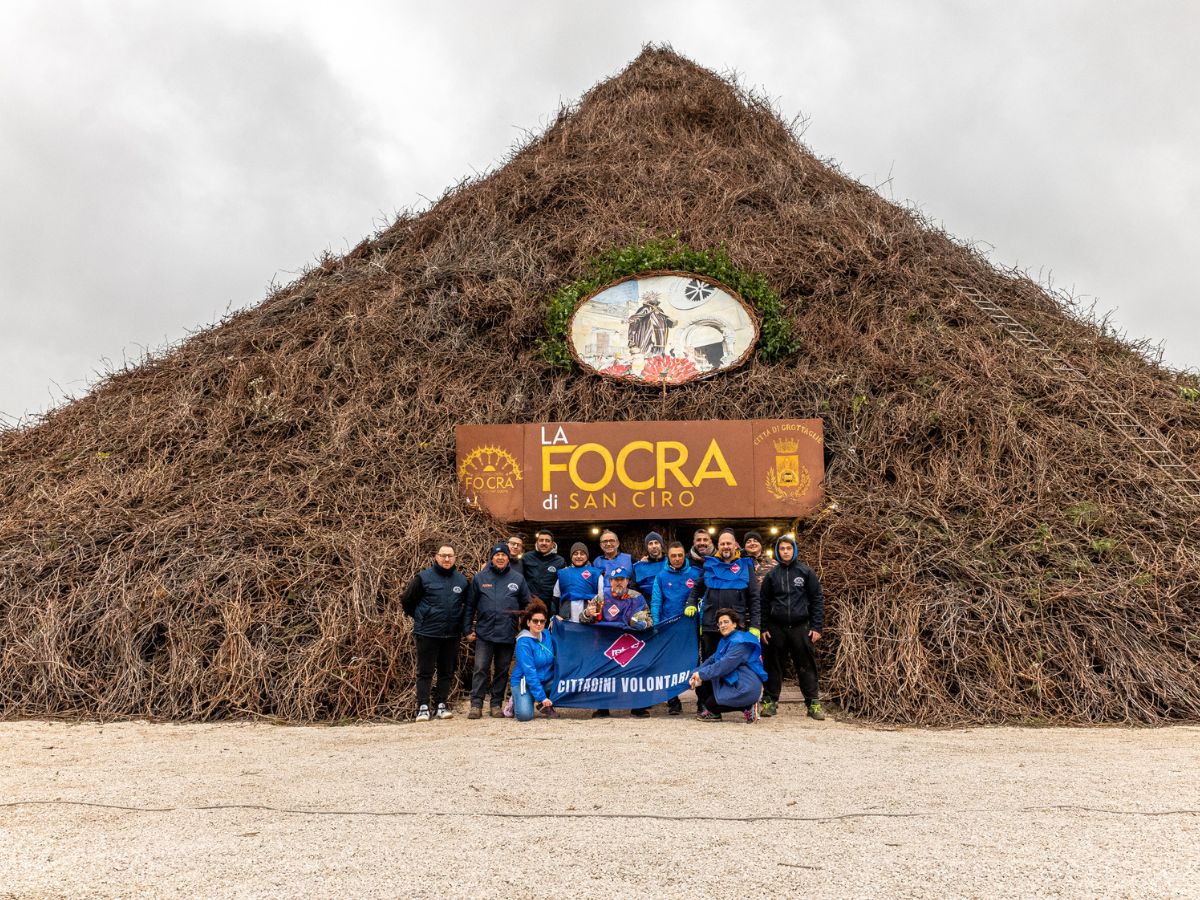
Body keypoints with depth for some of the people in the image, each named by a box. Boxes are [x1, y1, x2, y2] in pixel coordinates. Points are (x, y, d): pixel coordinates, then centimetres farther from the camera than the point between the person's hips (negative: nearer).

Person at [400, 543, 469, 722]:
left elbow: (467, 604, 18)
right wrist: (419, 618, 8)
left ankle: (442, 705, 19)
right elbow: (406, 600, 1)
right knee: (425, 672, 2)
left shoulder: (462, 580, 4)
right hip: (427, 633, -3)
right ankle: (423, 707, 8)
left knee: (447, 672, 9)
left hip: (452, 635, 3)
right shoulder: (423, 577, -7)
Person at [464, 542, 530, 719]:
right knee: (480, 669, -5)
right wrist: (467, 630, 3)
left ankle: (497, 704, 19)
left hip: (508, 634, 1)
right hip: (484, 633, -1)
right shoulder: (480, 578, 3)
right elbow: (470, 605, 7)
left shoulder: (518, 578, 4)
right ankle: (476, 704, 1)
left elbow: (527, 605, 9)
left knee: (502, 671, 9)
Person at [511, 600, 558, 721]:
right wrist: (542, 696, -24)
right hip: (524, 682, -6)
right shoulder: (523, 642, -17)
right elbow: (529, 671, -21)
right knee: (525, 715, -28)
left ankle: (545, 706, 4)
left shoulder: (547, 635, 1)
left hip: (546, 681, 6)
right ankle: (517, 702, 8)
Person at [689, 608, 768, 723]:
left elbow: (724, 665, -24)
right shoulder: (724, 640, 16)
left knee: (711, 703, -13)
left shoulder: (739, 642, -16)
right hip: (731, 682, 9)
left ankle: (747, 708, -2)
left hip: (745, 688, -9)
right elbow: (713, 659, 8)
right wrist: (697, 674, -8)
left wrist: (702, 674, -18)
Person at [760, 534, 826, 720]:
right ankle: (771, 701, 16)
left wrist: (817, 627, -4)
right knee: (774, 666, 7)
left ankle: (813, 703, 9)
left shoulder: (806, 572, 3)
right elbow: (764, 603, 10)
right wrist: (763, 628, 3)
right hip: (776, 628, 2)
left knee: (806, 666, 1)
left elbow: (817, 599, 3)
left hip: (800, 628, -1)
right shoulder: (772, 575, 7)